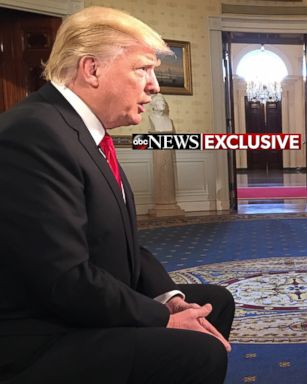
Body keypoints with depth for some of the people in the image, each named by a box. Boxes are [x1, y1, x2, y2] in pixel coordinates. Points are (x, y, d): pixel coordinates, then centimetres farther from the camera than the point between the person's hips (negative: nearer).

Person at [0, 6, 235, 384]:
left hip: (88, 315, 10)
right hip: (44, 342, -10)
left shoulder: (87, 131, 8)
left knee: (216, 301, 16)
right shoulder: (35, 132, -23)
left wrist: (170, 297, -3)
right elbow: (66, 281, -27)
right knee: (200, 352, -24)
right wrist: (164, 320, -16)